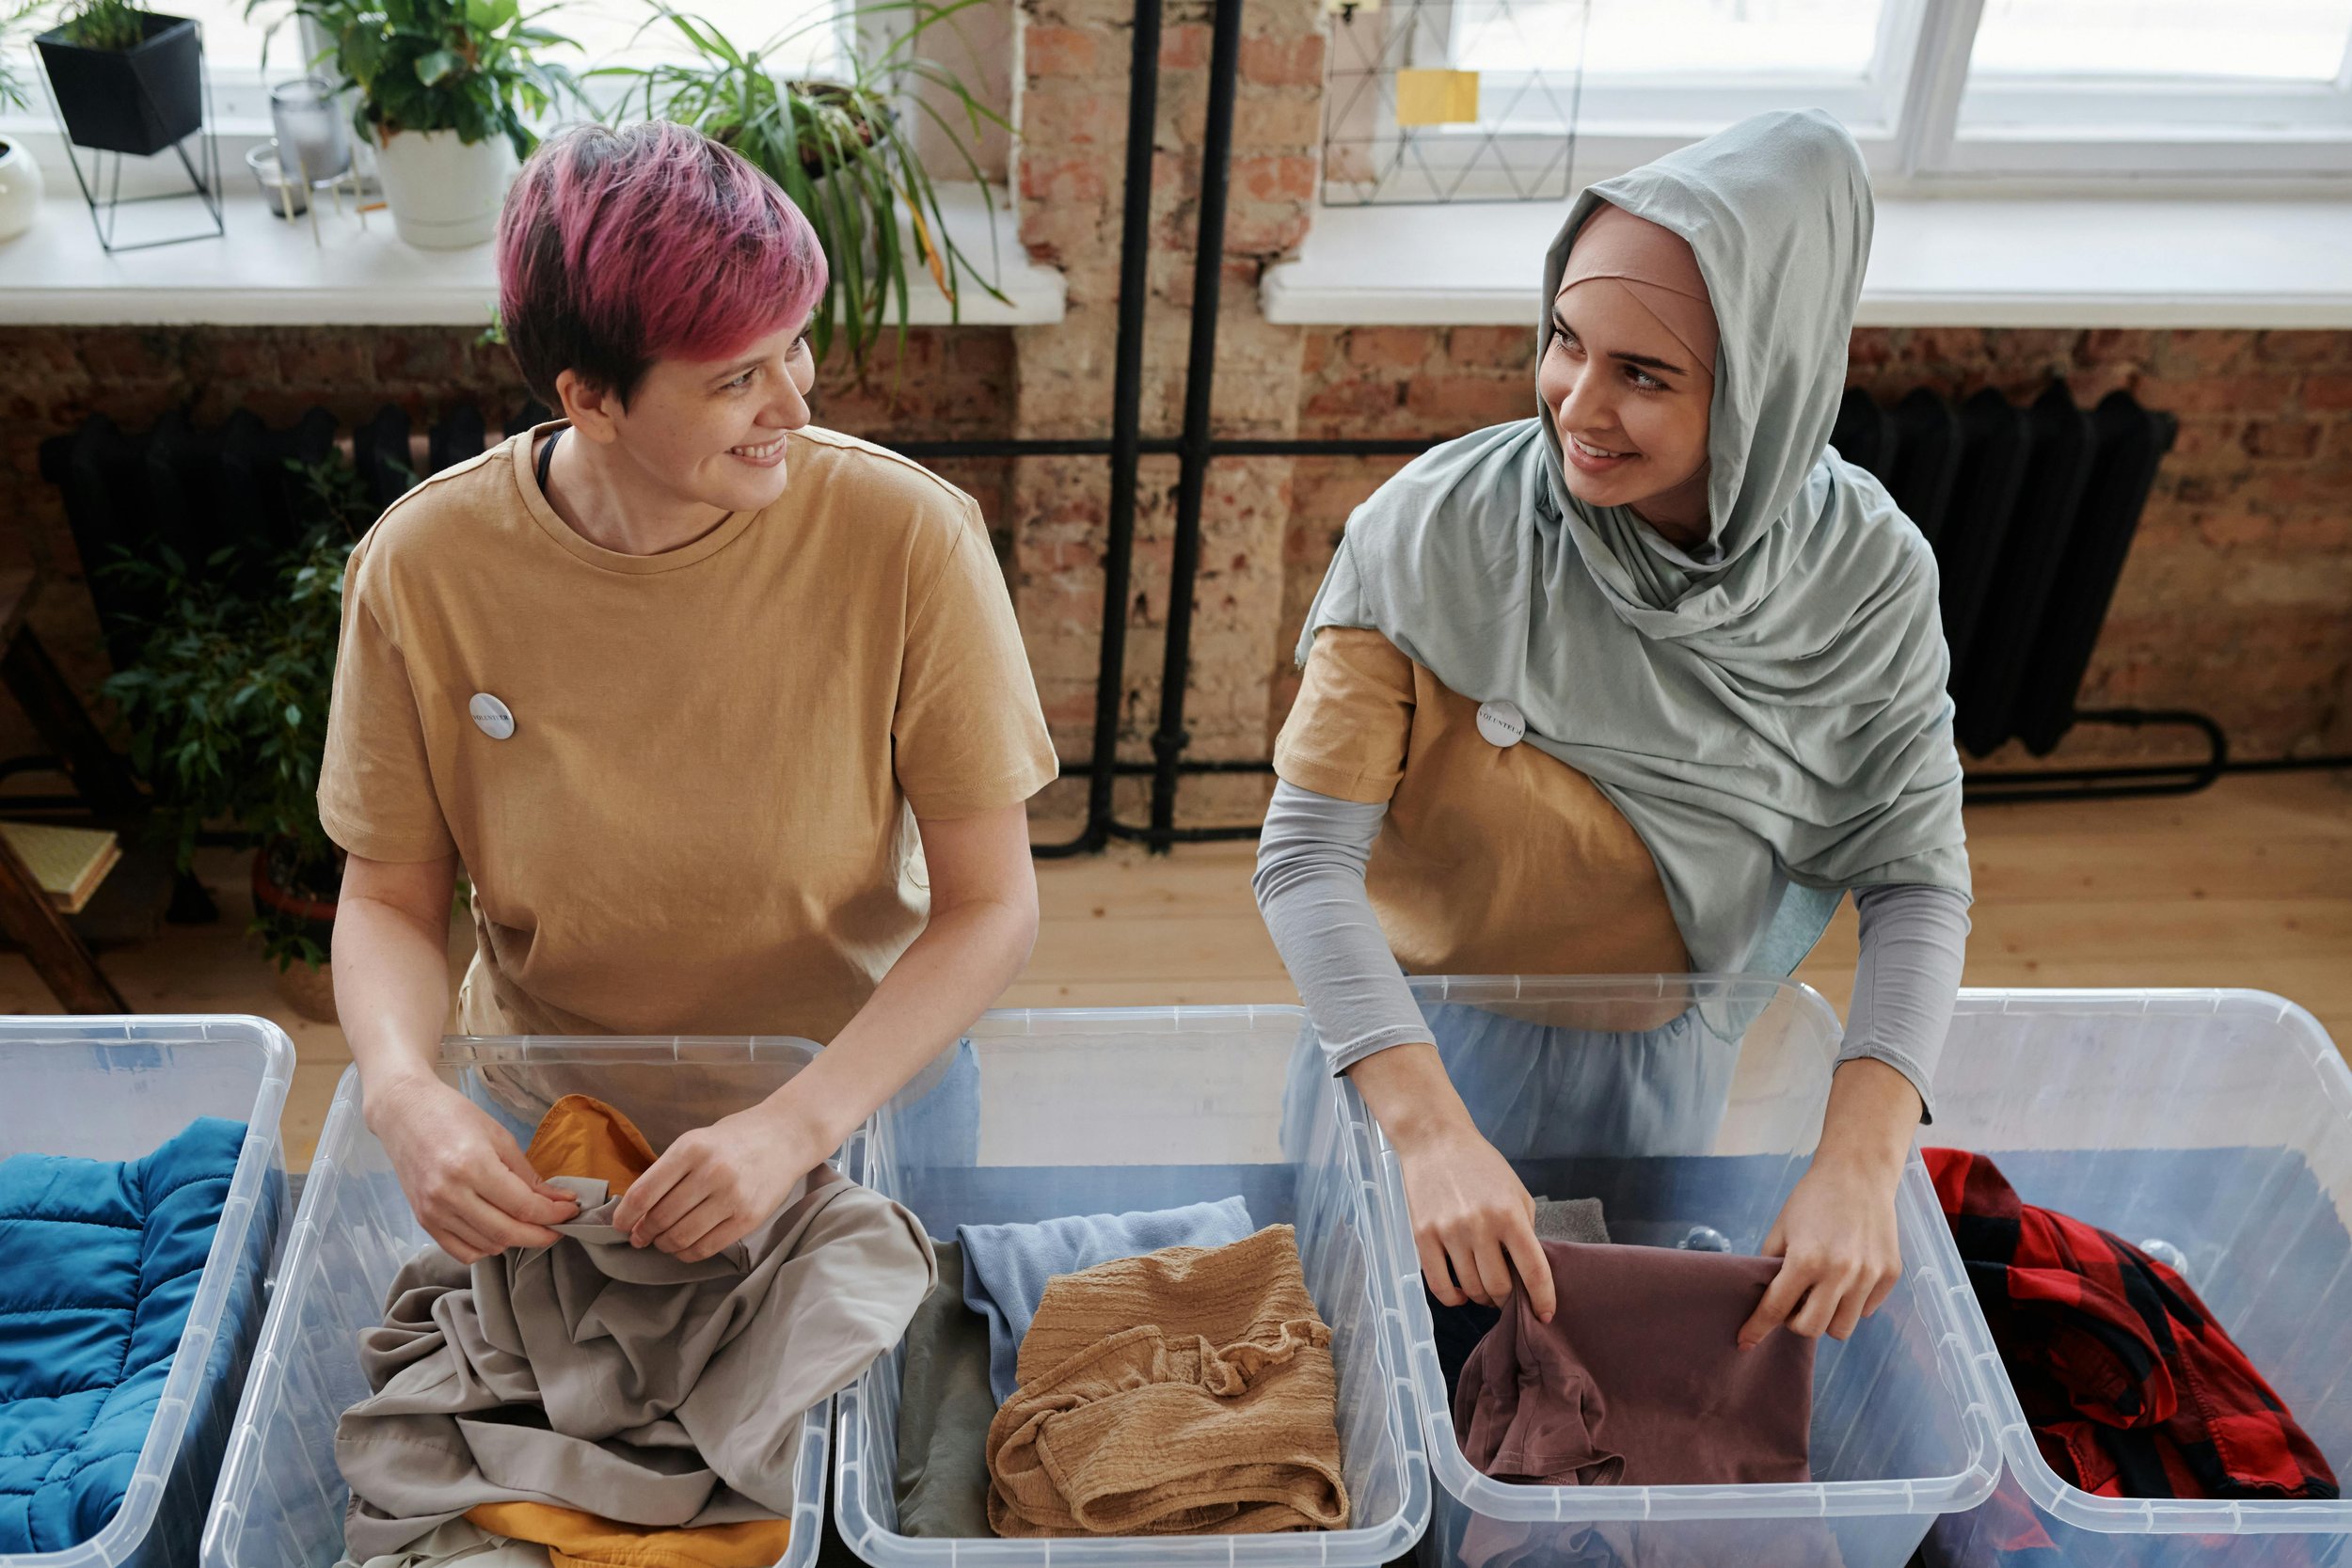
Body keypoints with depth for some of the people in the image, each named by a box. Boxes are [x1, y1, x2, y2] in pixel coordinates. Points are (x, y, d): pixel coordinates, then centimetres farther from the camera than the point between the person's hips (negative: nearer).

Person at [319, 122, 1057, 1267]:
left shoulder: (908, 539, -17)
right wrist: (404, 1094, -22)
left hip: (848, 1096, -1)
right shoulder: (424, 568, -12)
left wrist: (795, 1127, -25)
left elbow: (992, 903, -14)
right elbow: (389, 900, -1)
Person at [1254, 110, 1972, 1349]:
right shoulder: (1434, 533, -28)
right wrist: (1432, 1131, -39)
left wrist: (1861, 1160, -27)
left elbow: (1917, 883, -13)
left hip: (1660, 1063, 3)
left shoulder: (1868, 578, -19)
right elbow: (1307, 855, -28)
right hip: (1425, 1044, -2)